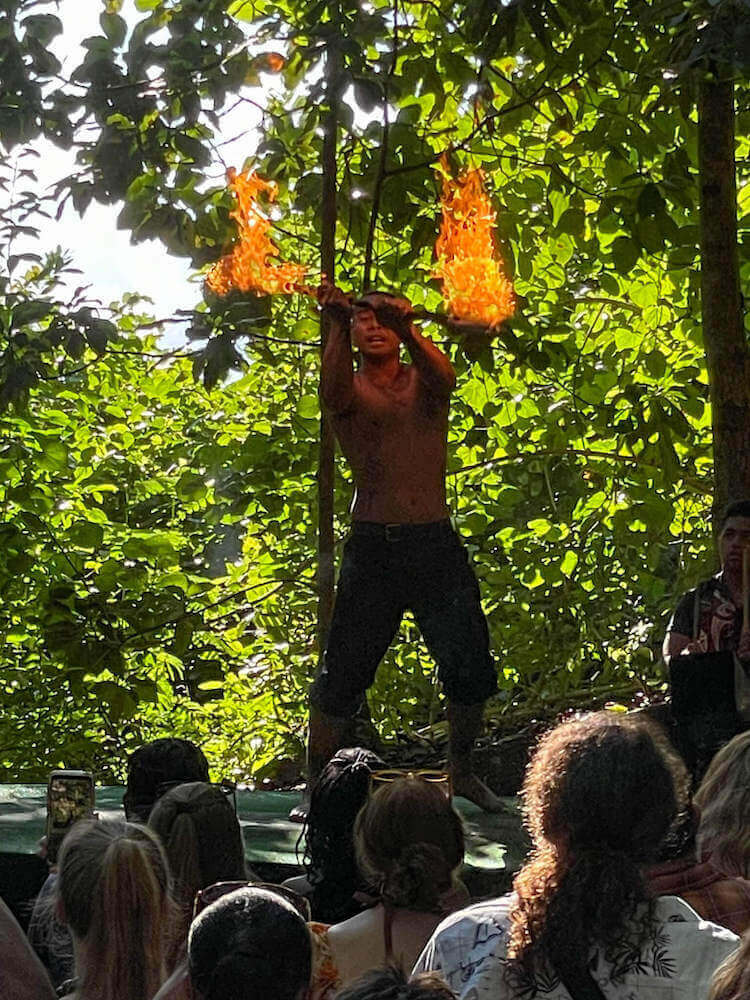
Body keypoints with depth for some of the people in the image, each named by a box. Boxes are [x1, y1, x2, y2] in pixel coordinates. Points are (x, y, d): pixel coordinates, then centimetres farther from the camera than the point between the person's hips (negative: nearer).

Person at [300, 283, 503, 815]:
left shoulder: (424, 381, 8)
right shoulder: (351, 389, 5)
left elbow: (444, 376, -17)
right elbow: (334, 389, -21)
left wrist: (407, 330, -38)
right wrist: (339, 326, -40)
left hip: (436, 541, 2)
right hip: (373, 545, -2)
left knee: (471, 669, 3)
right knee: (344, 672, -4)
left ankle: (463, 772, 23)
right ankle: (316, 785, 6)